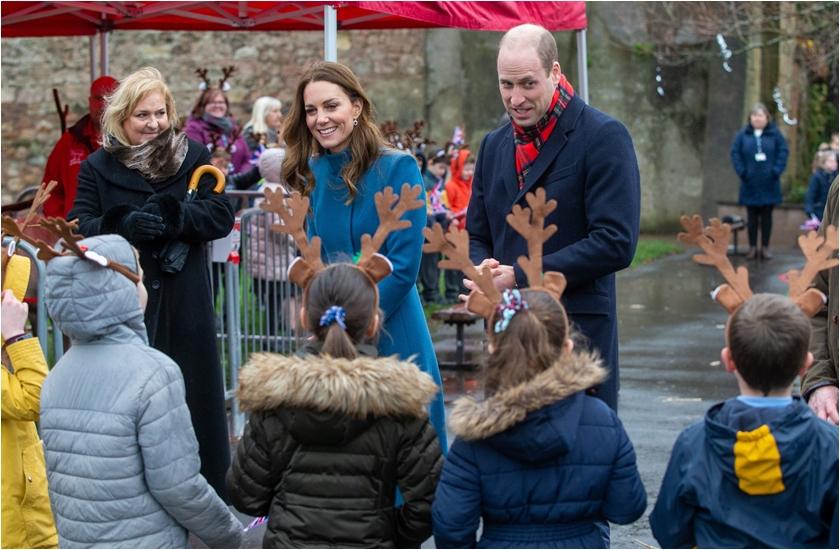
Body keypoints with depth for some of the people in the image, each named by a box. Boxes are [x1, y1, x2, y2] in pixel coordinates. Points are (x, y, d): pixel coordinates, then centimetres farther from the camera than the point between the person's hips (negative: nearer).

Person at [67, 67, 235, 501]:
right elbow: (79, 229, -5)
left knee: (193, 401, 5)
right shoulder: (98, 167, 6)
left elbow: (221, 216, -6)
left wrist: (167, 217, -22)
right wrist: (124, 225, -25)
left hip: (184, 307, 0)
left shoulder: (193, 157, 4)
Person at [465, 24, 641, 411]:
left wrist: (520, 277, -16)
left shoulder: (603, 137, -8)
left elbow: (615, 242, -16)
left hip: (579, 335, -6)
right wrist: (484, 271, -5)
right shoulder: (493, 145, 14)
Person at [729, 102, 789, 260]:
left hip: (769, 184, 0)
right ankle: (752, 247, 12)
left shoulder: (775, 134, 1)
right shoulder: (743, 135, 2)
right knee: (752, 216, 6)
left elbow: (783, 152, -3)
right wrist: (741, 171, -11)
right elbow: (735, 153, 0)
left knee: (767, 215, 6)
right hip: (750, 184, 1)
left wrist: (776, 171, -13)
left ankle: (765, 247, 12)